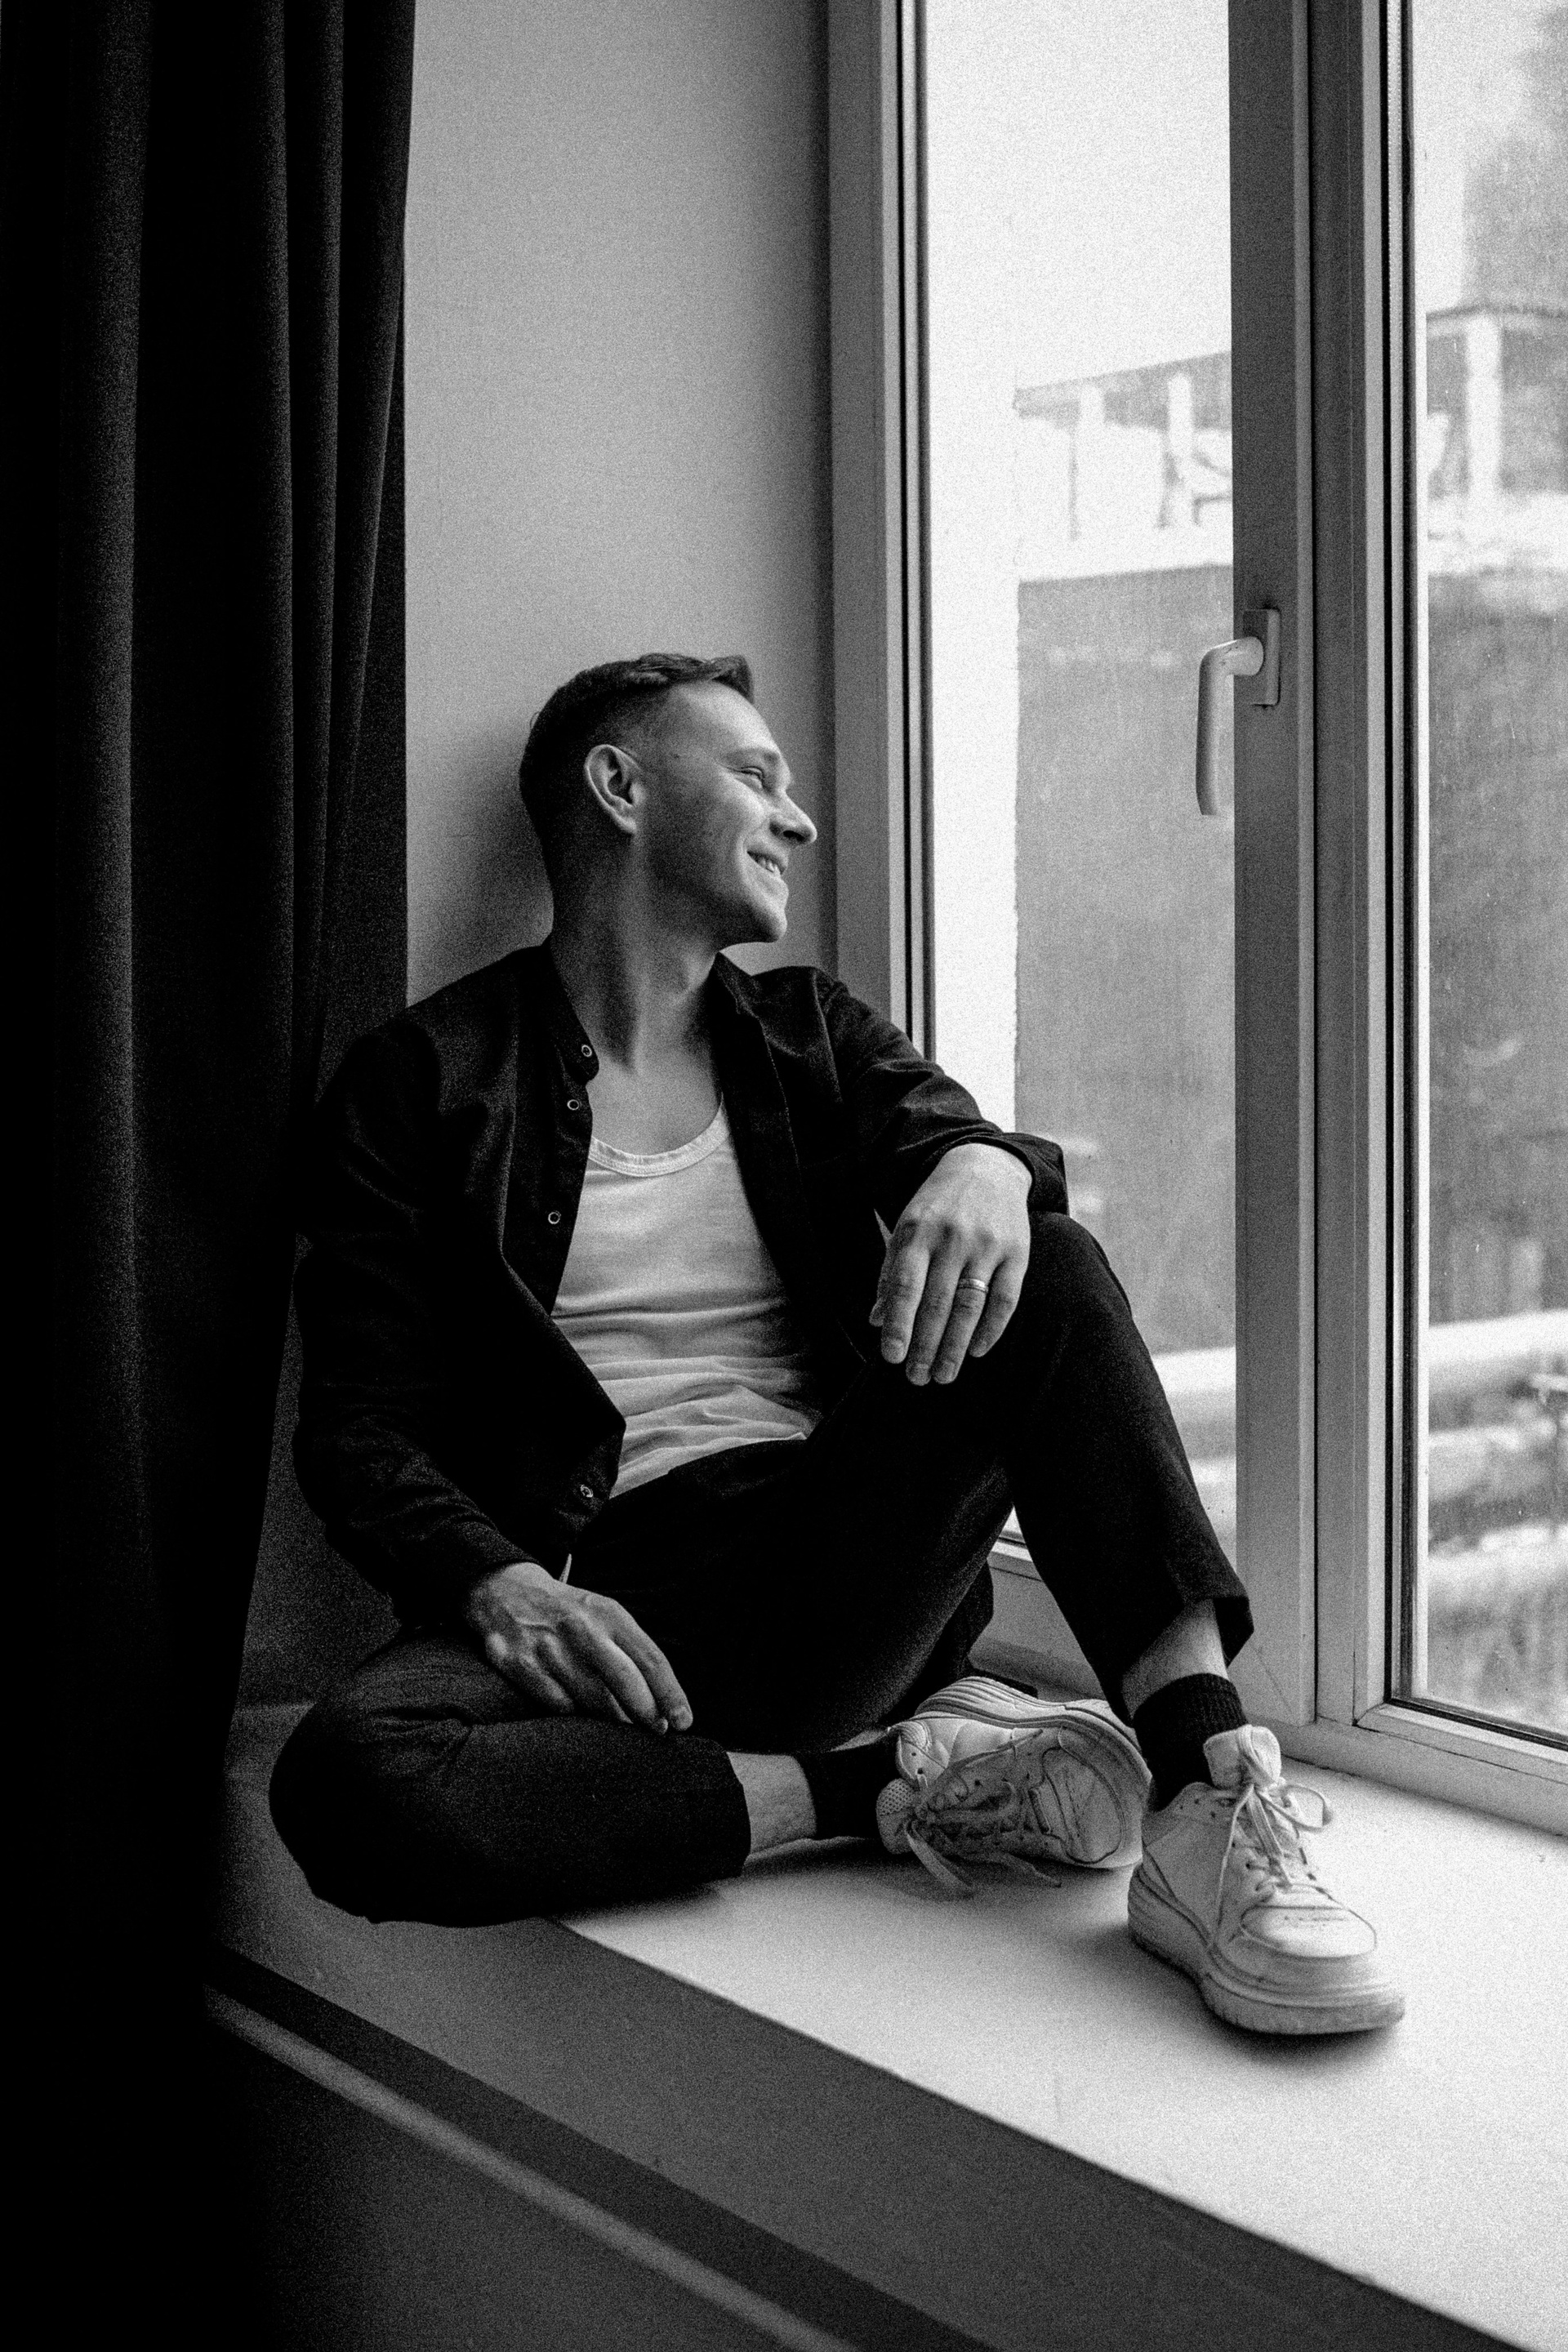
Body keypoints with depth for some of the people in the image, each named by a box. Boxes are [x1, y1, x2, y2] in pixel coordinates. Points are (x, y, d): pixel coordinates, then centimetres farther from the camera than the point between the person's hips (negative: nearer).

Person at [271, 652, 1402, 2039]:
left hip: (845, 1576, 3)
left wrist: (983, 1165, -25)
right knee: (345, 1783, -34)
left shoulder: (815, 1036, 19)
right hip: (605, 1599, -3)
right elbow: (360, 1423, 1)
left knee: (1040, 1264, -19)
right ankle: (890, 1782, -21)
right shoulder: (426, 1080, 6)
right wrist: (503, 1588, -19)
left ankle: (1213, 1795, -30)